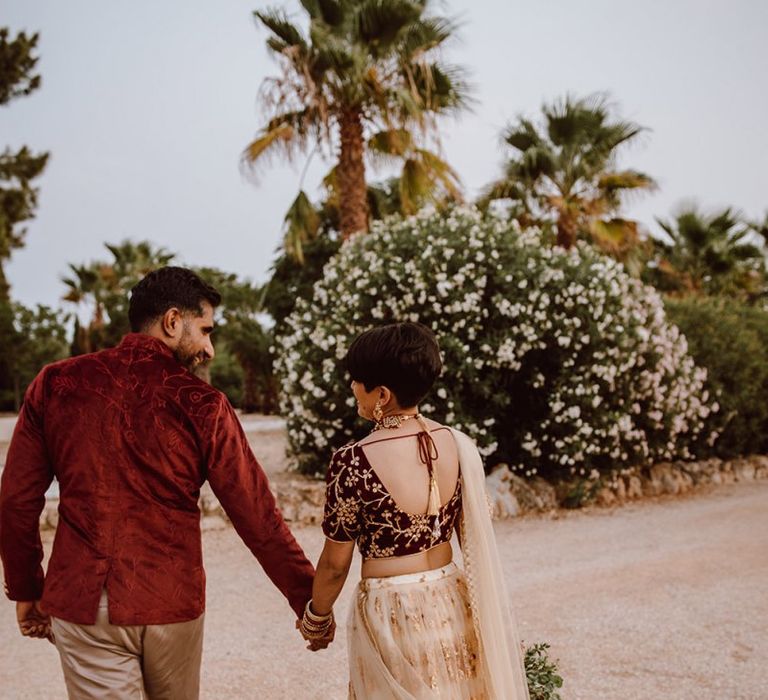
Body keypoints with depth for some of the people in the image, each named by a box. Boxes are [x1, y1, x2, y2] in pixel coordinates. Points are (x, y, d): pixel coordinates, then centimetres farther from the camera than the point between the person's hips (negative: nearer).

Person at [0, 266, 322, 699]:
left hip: (81, 603, 1)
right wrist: (308, 599, 3)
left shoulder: (57, 384, -2)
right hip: (171, 604, 0)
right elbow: (257, 517, -7)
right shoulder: (201, 405, -8)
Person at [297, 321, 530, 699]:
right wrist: (489, 614, 17)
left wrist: (315, 617, 8)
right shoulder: (458, 444, -5)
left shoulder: (353, 462, -19)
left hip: (391, 614, -5)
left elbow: (335, 563, -10)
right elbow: (477, 541, 4)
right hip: (451, 604, 5)